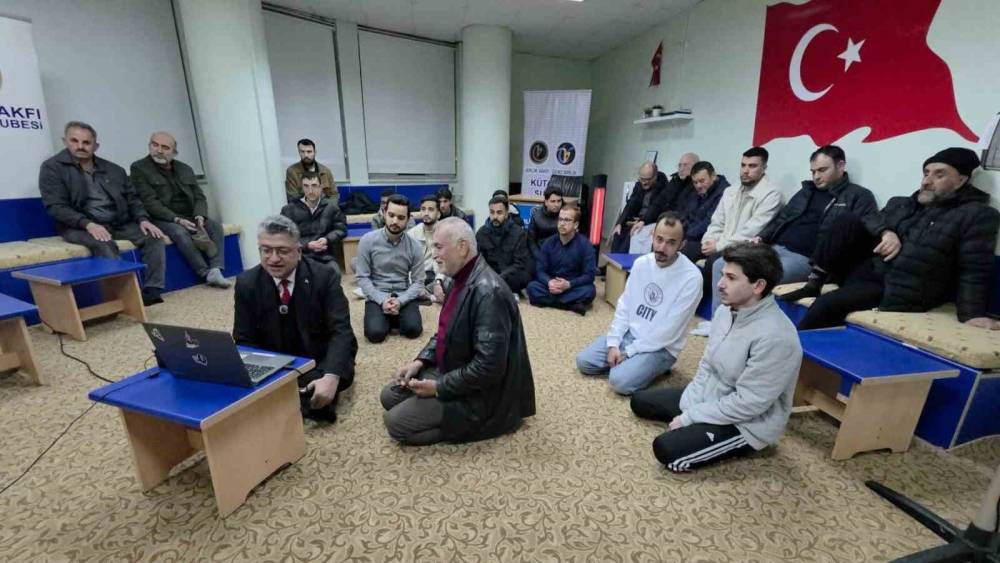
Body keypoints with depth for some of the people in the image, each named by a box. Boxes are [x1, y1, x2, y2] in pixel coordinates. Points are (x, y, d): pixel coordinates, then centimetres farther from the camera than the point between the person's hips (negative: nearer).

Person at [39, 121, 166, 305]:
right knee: (104, 244, -36)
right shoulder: (52, 167, 2)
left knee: (153, 237, -19)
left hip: (119, 224, 4)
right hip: (79, 226, -4)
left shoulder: (113, 169, 15)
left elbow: (132, 198, 13)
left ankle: (152, 291, -23)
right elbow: (56, 206, -8)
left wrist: (143, 219, -9)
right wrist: (88, 224, -25)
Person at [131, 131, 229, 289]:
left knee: (215, 226, -22)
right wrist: (176, 219, -23)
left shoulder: (185, 169, 17)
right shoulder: (139, 168, 2)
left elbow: (199, 197, 10)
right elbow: (150, 202, -10)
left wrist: (200, 216, -12)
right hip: (163, 220, -4)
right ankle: (206, 273, -30)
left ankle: (216, 271, -33)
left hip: (189, 217, 4)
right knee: (180, 232, -34)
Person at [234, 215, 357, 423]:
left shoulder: (324, 276, -14)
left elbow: (340, 331, -20)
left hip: (321, 361, -3)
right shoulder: (247, 283, -6)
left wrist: (331, 377, -37)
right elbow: (244, 341, -3)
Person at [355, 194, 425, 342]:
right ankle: (388, 318, 13)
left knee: (413, 329, -23)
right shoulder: (368, 240, -6)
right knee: (375, 333, -23)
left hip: (404, 296, 1)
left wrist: (400, 301, -20)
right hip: (377, 296, -1)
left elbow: (418, 282, -3)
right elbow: (362, 277, -6)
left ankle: (395, 318, 13)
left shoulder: (415, 246, -4)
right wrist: (382, 300, -18)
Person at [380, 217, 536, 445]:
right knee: (390, 395, 13)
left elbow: (488, 367, -31)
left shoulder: (488, 292, -30)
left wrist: (439, 387, -20)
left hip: (478, 394, -9)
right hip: (450, 372, 9)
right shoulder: (462, 279, 0)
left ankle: (472, 420, 1)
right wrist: (420, 362, 0)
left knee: (395, 422, -10)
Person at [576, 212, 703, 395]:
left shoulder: (691, 277, -20)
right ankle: (627, 362, 12)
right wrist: (613, 343, -8)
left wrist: (628, 352, -15)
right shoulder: (641, 263, -1)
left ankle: (656, 367, 3)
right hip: (629, 333, 5)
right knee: (584, 361, -6)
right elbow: (624, 305, 3)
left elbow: (669, 330, -20)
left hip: (661, 347, -5)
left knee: (620, 381, -25)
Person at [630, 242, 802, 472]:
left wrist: (689, 418, -20)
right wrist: (687, 406, -6)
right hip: (710, 398, 8)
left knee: (667, 449, -23)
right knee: (640, 401, 9)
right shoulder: (727, 310, -4)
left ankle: (741, 446, -1)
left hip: (747, 424, -8)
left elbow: (748, 404, -28)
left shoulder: (775, 337, -31)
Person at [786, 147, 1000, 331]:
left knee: (829, 303, -30)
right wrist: (886, 232, -13)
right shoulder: (901, 203, 19)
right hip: (865, 269, 5)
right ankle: (814, 283, -16)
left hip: (896, 290, -5)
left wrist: (972, 314, -17)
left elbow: (974, 270, -6)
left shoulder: (977, 216, 1)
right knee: (848, 220, -14)